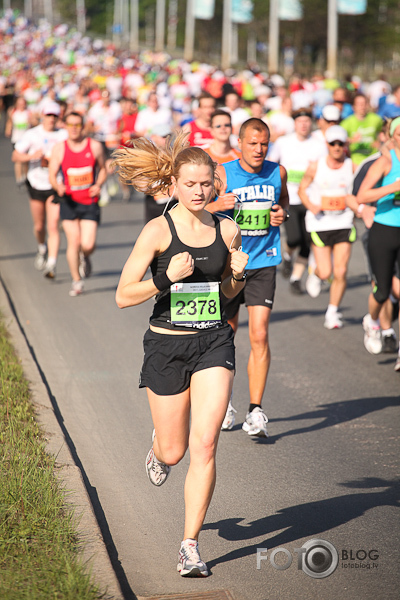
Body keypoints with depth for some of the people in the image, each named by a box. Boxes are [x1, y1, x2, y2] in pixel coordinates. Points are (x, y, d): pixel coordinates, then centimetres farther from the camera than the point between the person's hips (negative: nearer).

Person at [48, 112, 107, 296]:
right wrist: (58, 186, -21)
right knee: (73, 242, -4)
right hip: (69, 201, 0)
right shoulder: (59, 149, -2)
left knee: (88, 244, -10)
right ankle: (76, 281, 13)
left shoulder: (94, 146, -1)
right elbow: (52, 174, 1)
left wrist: (98, 185, -6)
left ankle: (85, 258, 28)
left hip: (90, 202, 0)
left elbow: (103, 169, 13)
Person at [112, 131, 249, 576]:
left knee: (204, 445, -11)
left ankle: (190, 546, -1)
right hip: (167, 344, -2)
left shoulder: (227, 231, 1)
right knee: (174, 452, 9)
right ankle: (158, 447, 49)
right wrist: (167, 277, -25)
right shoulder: (158, 231, -10)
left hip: (214, 343, 2)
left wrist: (237, 274, -5)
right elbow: (123, 296, -11)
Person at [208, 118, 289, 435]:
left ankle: (256, 411, -8)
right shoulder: (223, 174, -8)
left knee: (259, 334, -11)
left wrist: (283, 213, 0)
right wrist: (217, 205, -24)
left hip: (263, 264, 1)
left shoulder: (277, 172, 2)